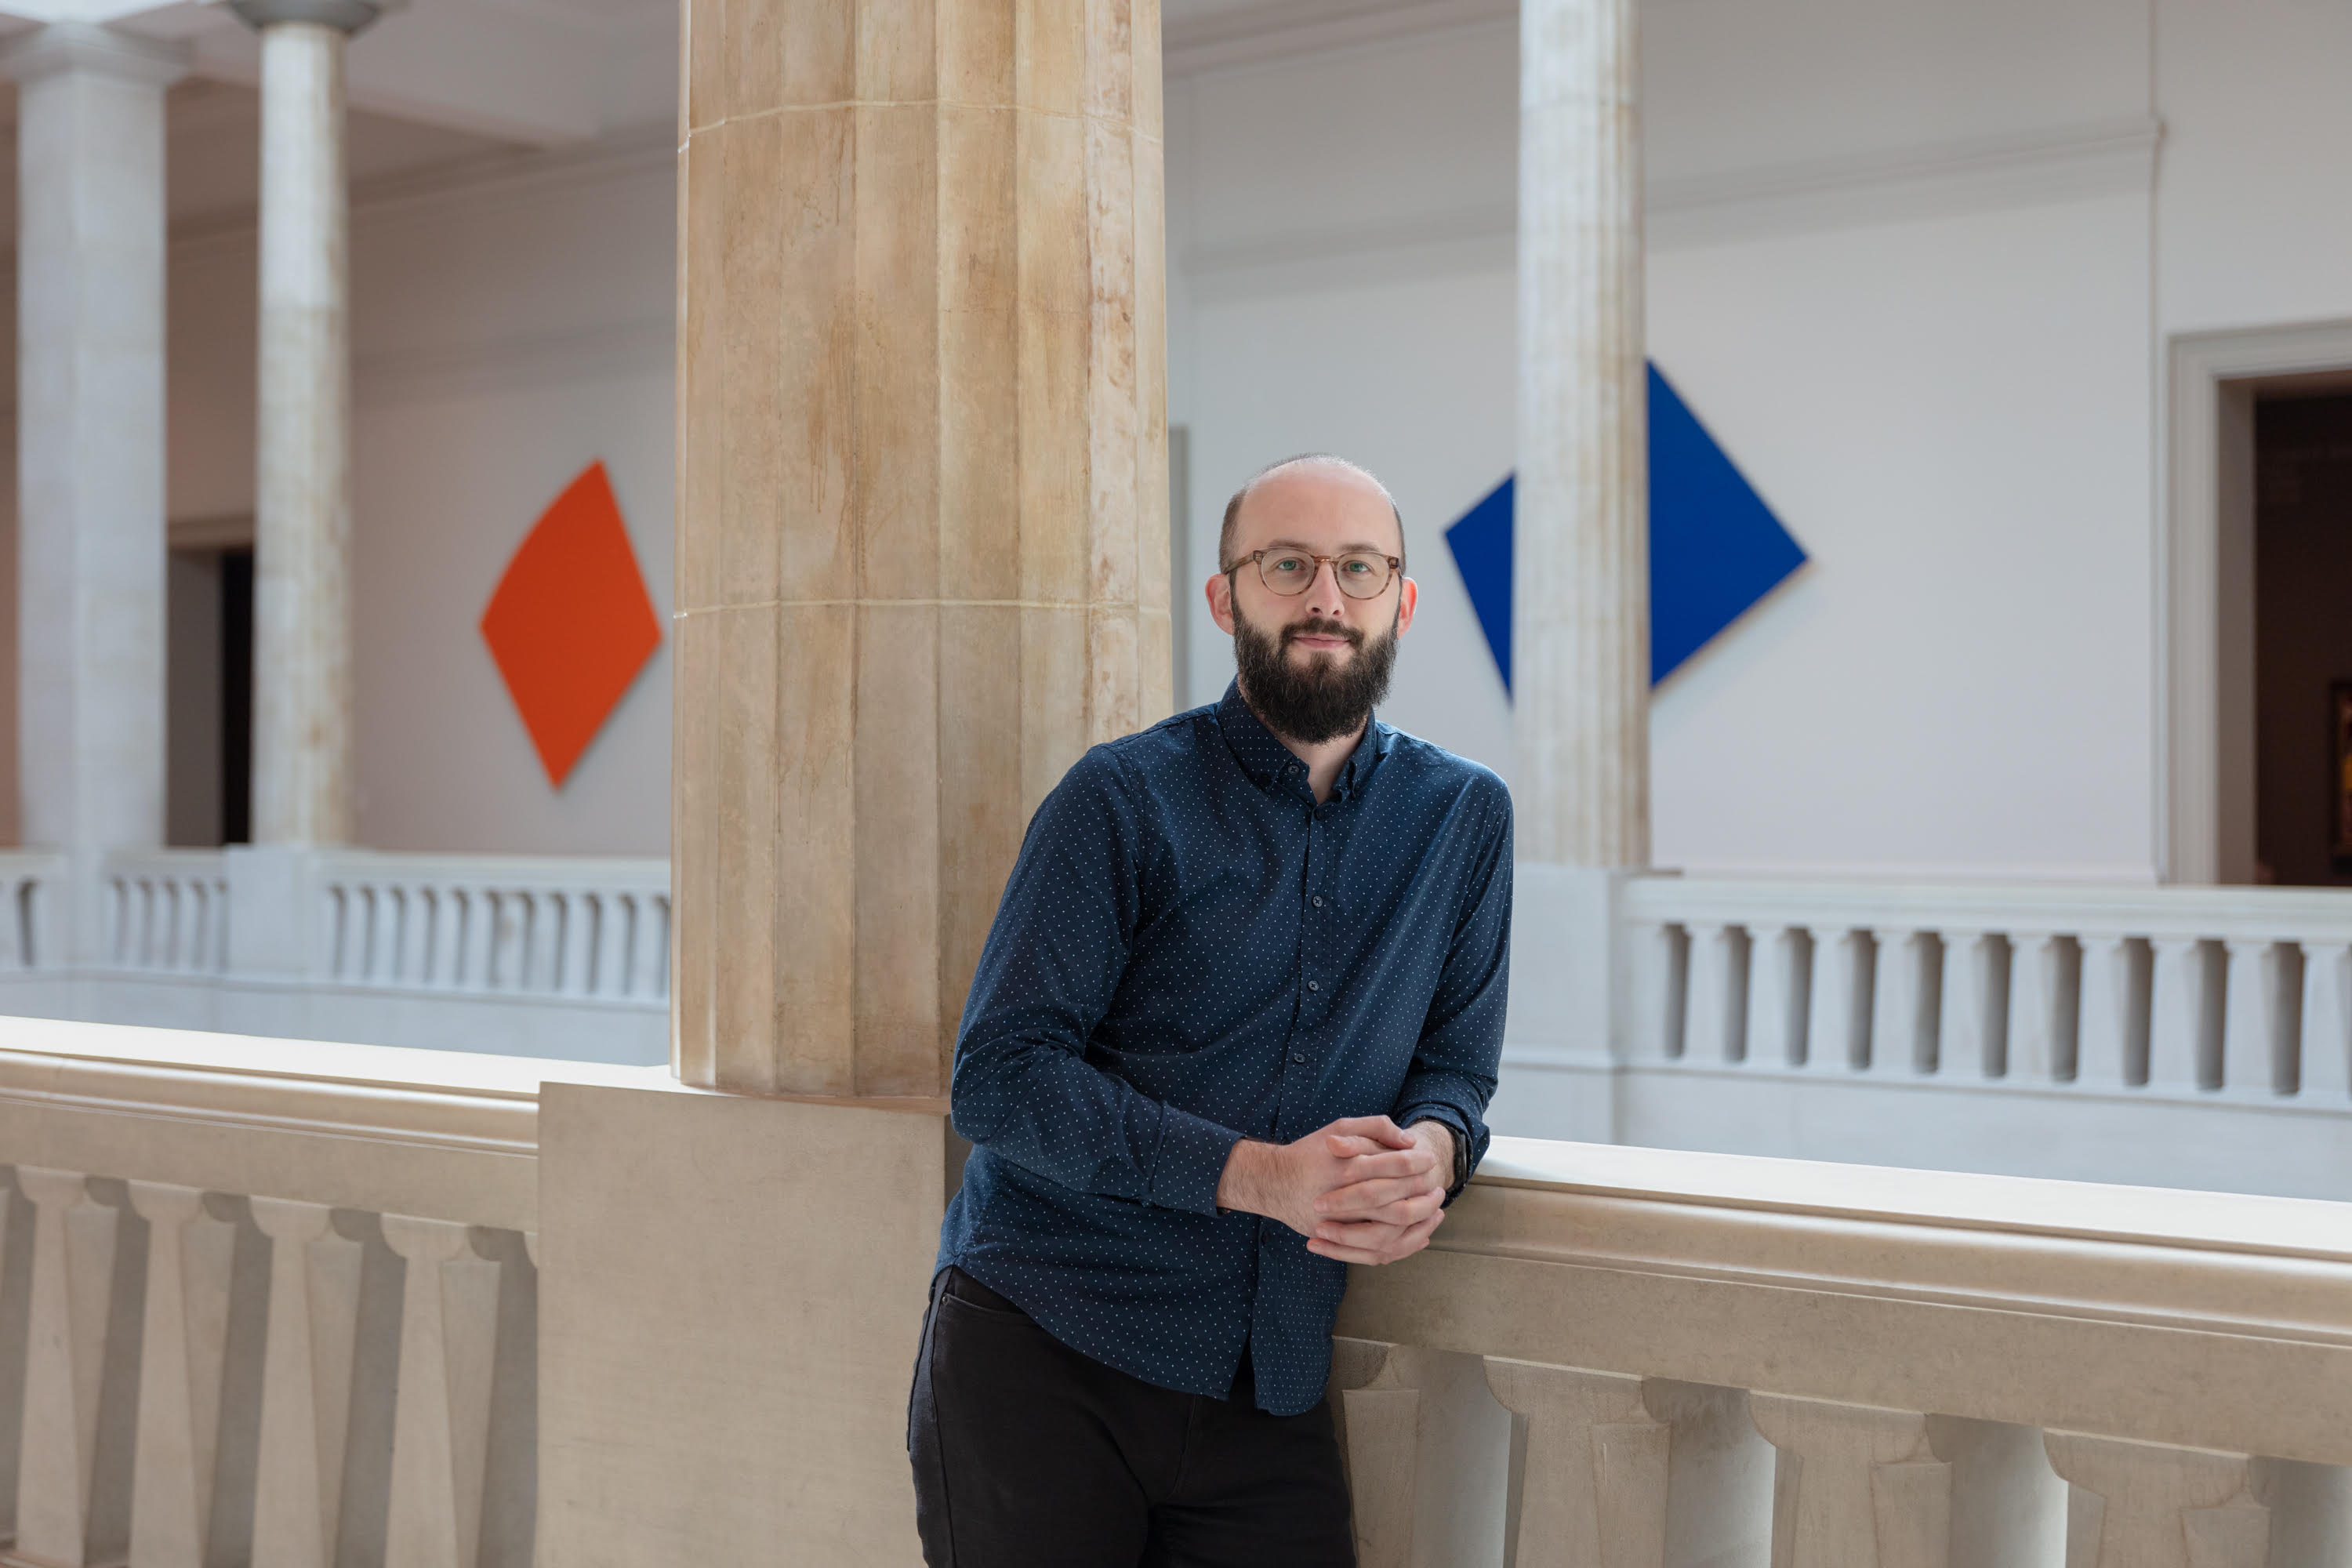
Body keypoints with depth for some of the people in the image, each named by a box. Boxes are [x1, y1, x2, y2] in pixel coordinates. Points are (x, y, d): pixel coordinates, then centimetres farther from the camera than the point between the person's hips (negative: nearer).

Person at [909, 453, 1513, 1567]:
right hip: (1038, 1355, -3)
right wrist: (1257, 1175, -21)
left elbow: (1452, 1067, 13)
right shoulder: (1124, 800, -6)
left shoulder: (1464, 818, 8)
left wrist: (1430, 1155, -13)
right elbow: (998, 1077, -10)